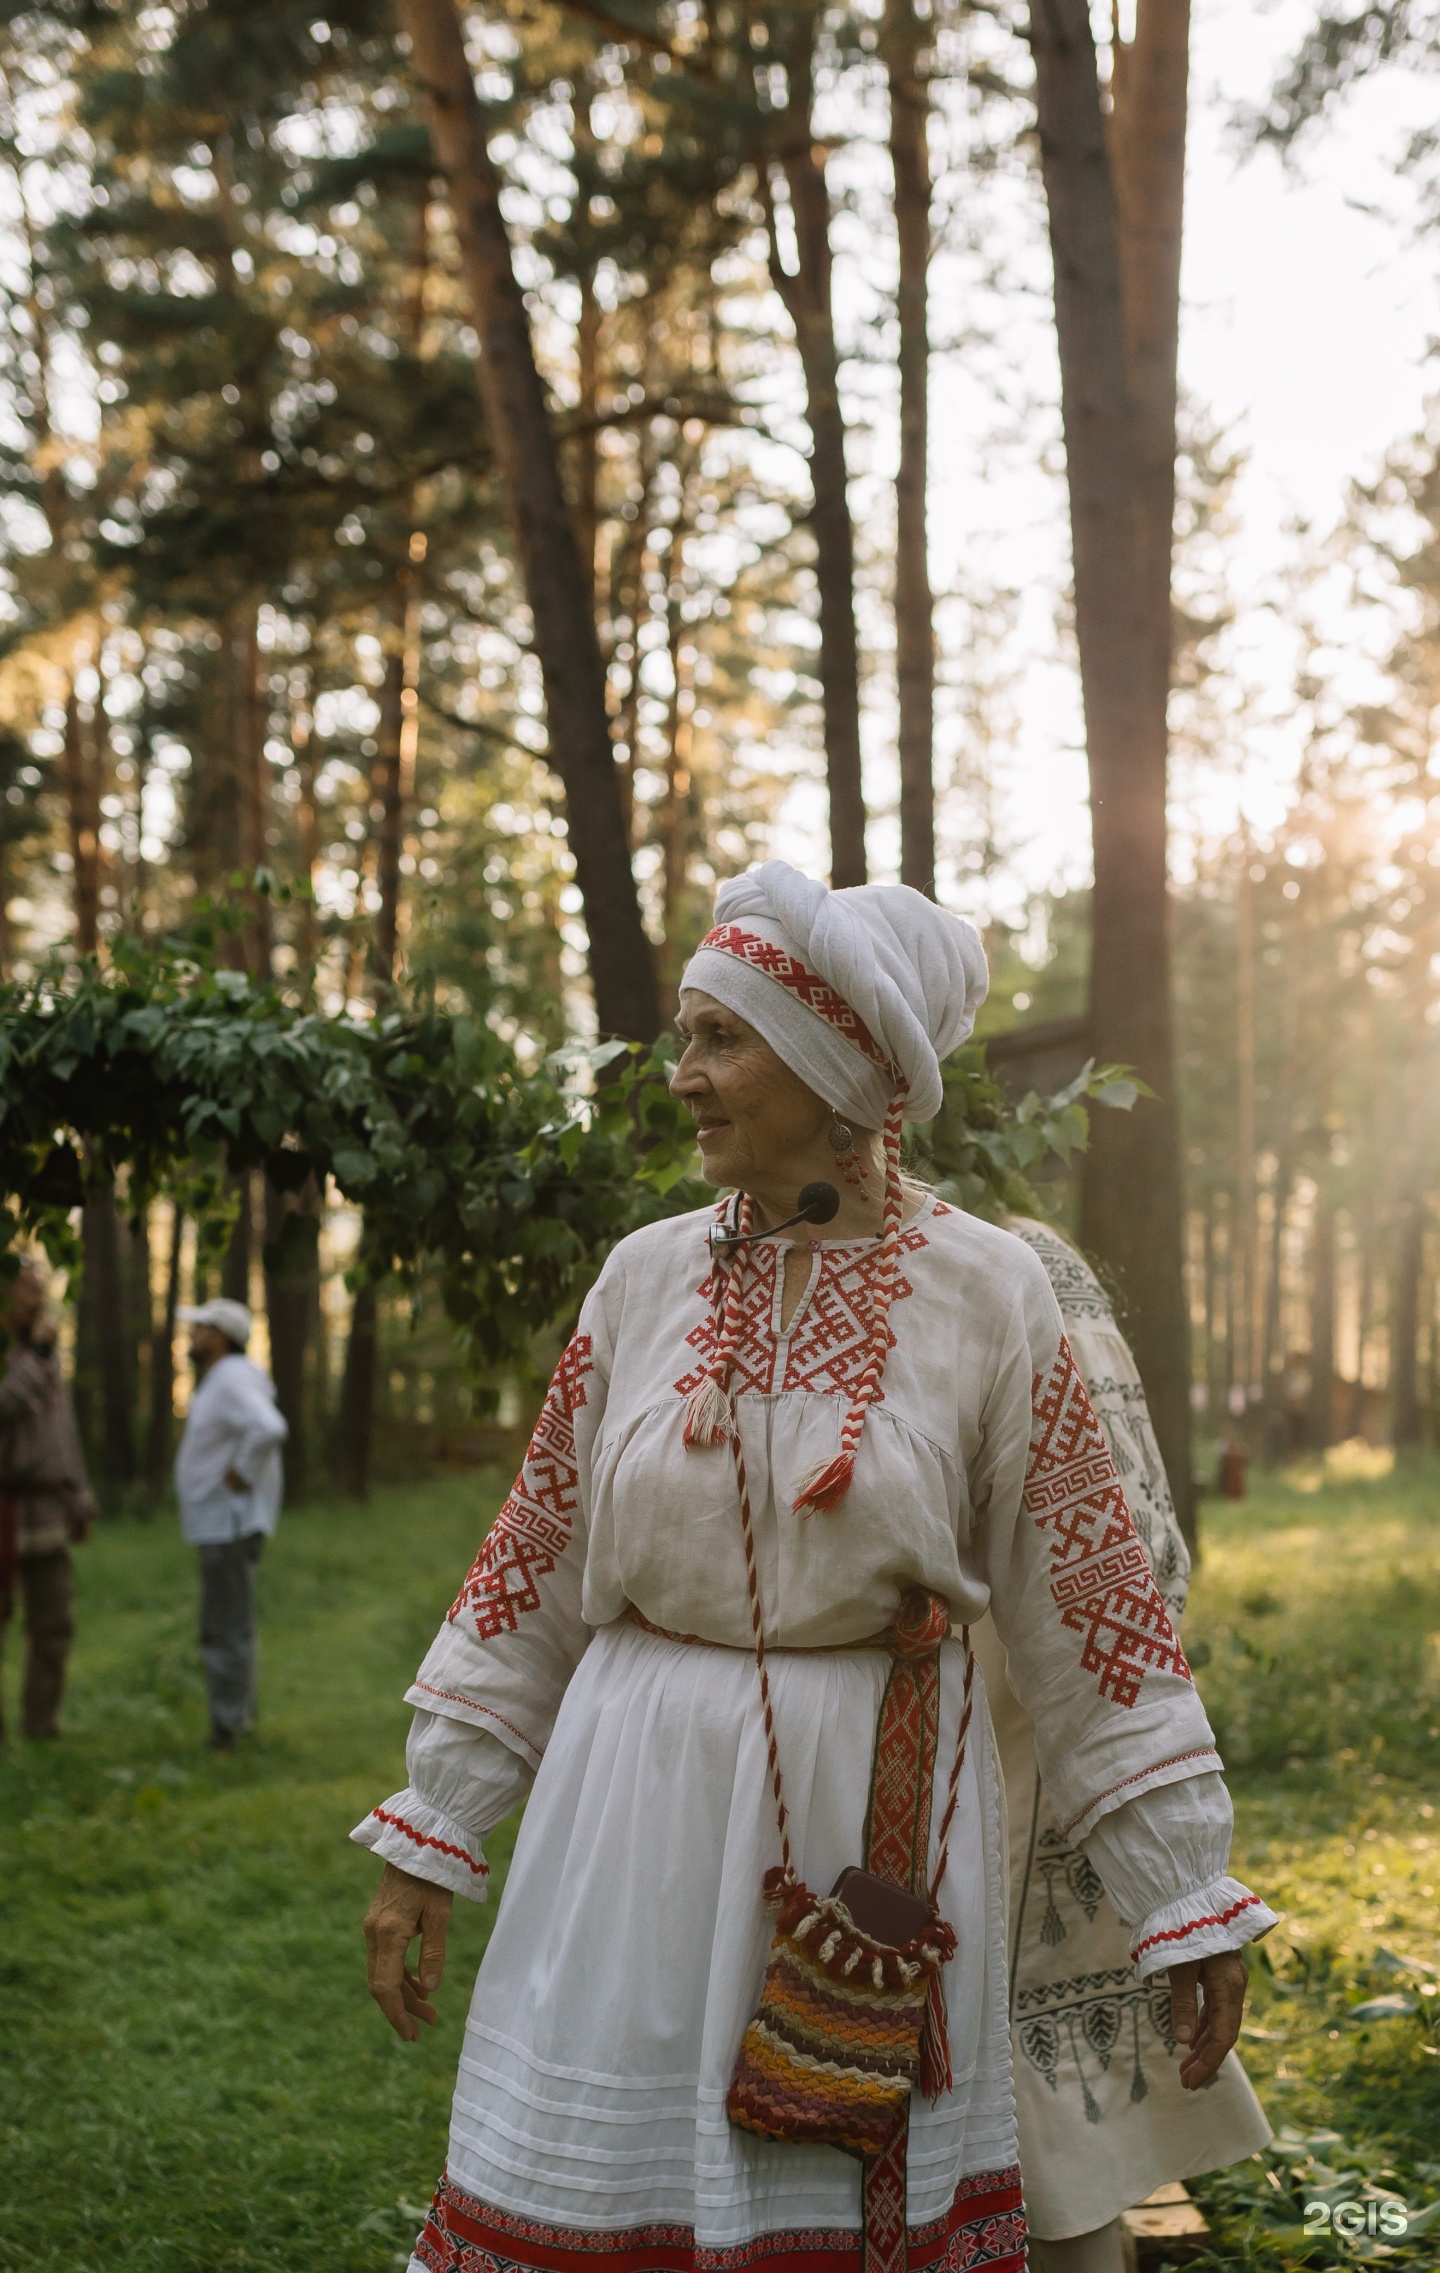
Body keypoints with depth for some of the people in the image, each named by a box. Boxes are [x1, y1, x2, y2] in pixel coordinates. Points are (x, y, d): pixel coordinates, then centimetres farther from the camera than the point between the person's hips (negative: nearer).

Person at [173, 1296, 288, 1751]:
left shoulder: (232, 1381, -18)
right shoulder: (218, 1380, 14)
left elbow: (269, 1429, -35)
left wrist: (240, 1477, -24)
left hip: (231, 1524, -11)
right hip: (219, 1525, 11)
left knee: (225, 1629, -7)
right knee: (228, 1626, 17)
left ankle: (227, 1728, -4)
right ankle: (240, 1712, 25)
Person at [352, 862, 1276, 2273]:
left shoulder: (984, 1294, -5)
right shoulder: (647, 1275, 3)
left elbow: (1089, 1604, -3)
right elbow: (534, 1561, 7)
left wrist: (1185, 1894, -2)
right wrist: (430, 1838, 6)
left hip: (879, 1809, -2)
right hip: (646, 1803, 2)